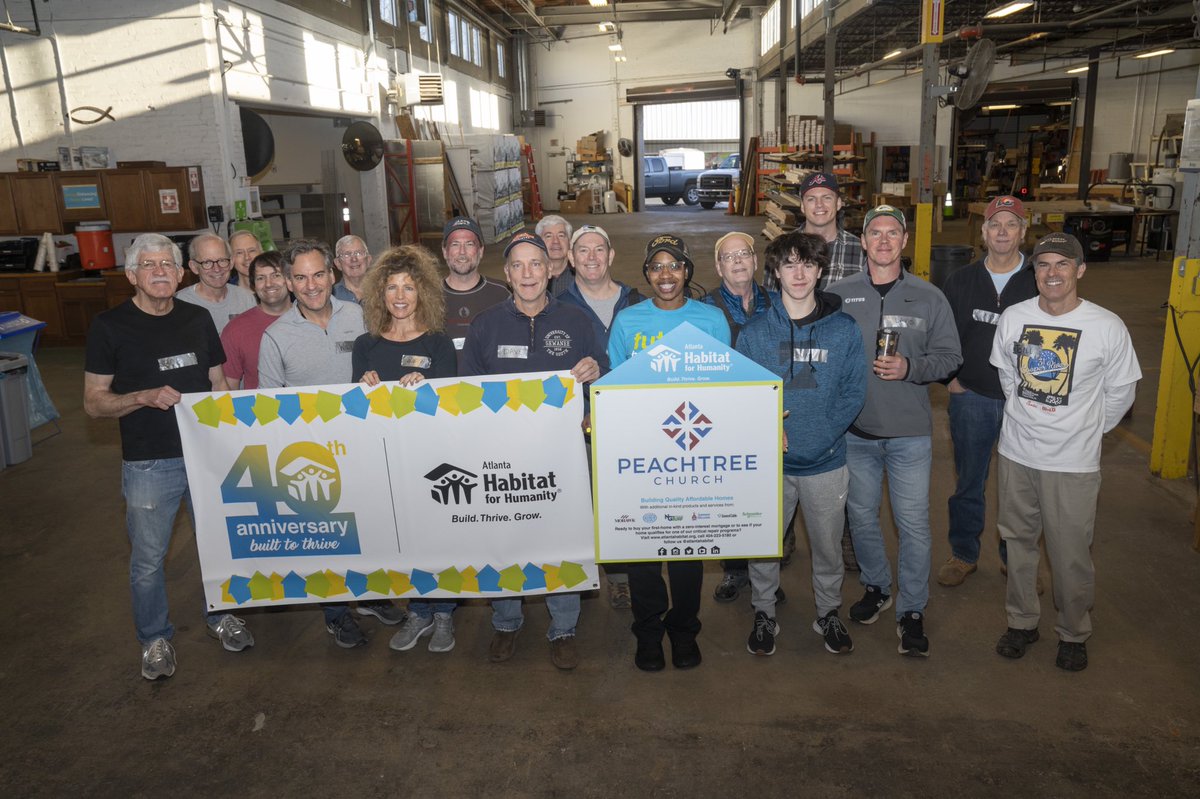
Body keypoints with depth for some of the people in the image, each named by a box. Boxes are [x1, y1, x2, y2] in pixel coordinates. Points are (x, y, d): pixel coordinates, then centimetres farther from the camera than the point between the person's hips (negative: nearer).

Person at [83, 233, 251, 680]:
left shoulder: (198, 319, 5)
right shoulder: (110, 326, -6)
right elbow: (93, 402, -5)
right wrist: (144, 397, -22)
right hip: (149, 463, -3)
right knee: (148, 558, 9)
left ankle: (220, 616, 38)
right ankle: (154, 639, 30)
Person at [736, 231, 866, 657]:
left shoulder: (844, 330, -2)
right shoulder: (755, 332, -2)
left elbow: (853, 393, -5)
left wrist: (818, 436, -16)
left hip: (826, 461, 0)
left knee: (827, 544, 15)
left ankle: (828, 613, 37)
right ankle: (764, 614, 33)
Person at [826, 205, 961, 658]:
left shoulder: (929, 298, 1)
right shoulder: (838, 295, 0)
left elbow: (949, 357, 3)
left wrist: (910, 368, -15)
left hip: (910, 433, -1)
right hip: (854, 430, 1)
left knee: (914, 523, 1)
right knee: (861, 516, 15)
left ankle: (912, 611, 17)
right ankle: (875, 587, 38)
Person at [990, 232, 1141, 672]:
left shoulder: (1107, 327, -12)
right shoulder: (1013, 317, -3)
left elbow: (1120, 393, 1)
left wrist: (1086, 430, 9)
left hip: (1073, 462, -3)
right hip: (1016, 453, 3)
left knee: (1071, 554, 6)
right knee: (1019, 542, 16)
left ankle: (1073, 633, 29)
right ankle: (1022, 620, 34)